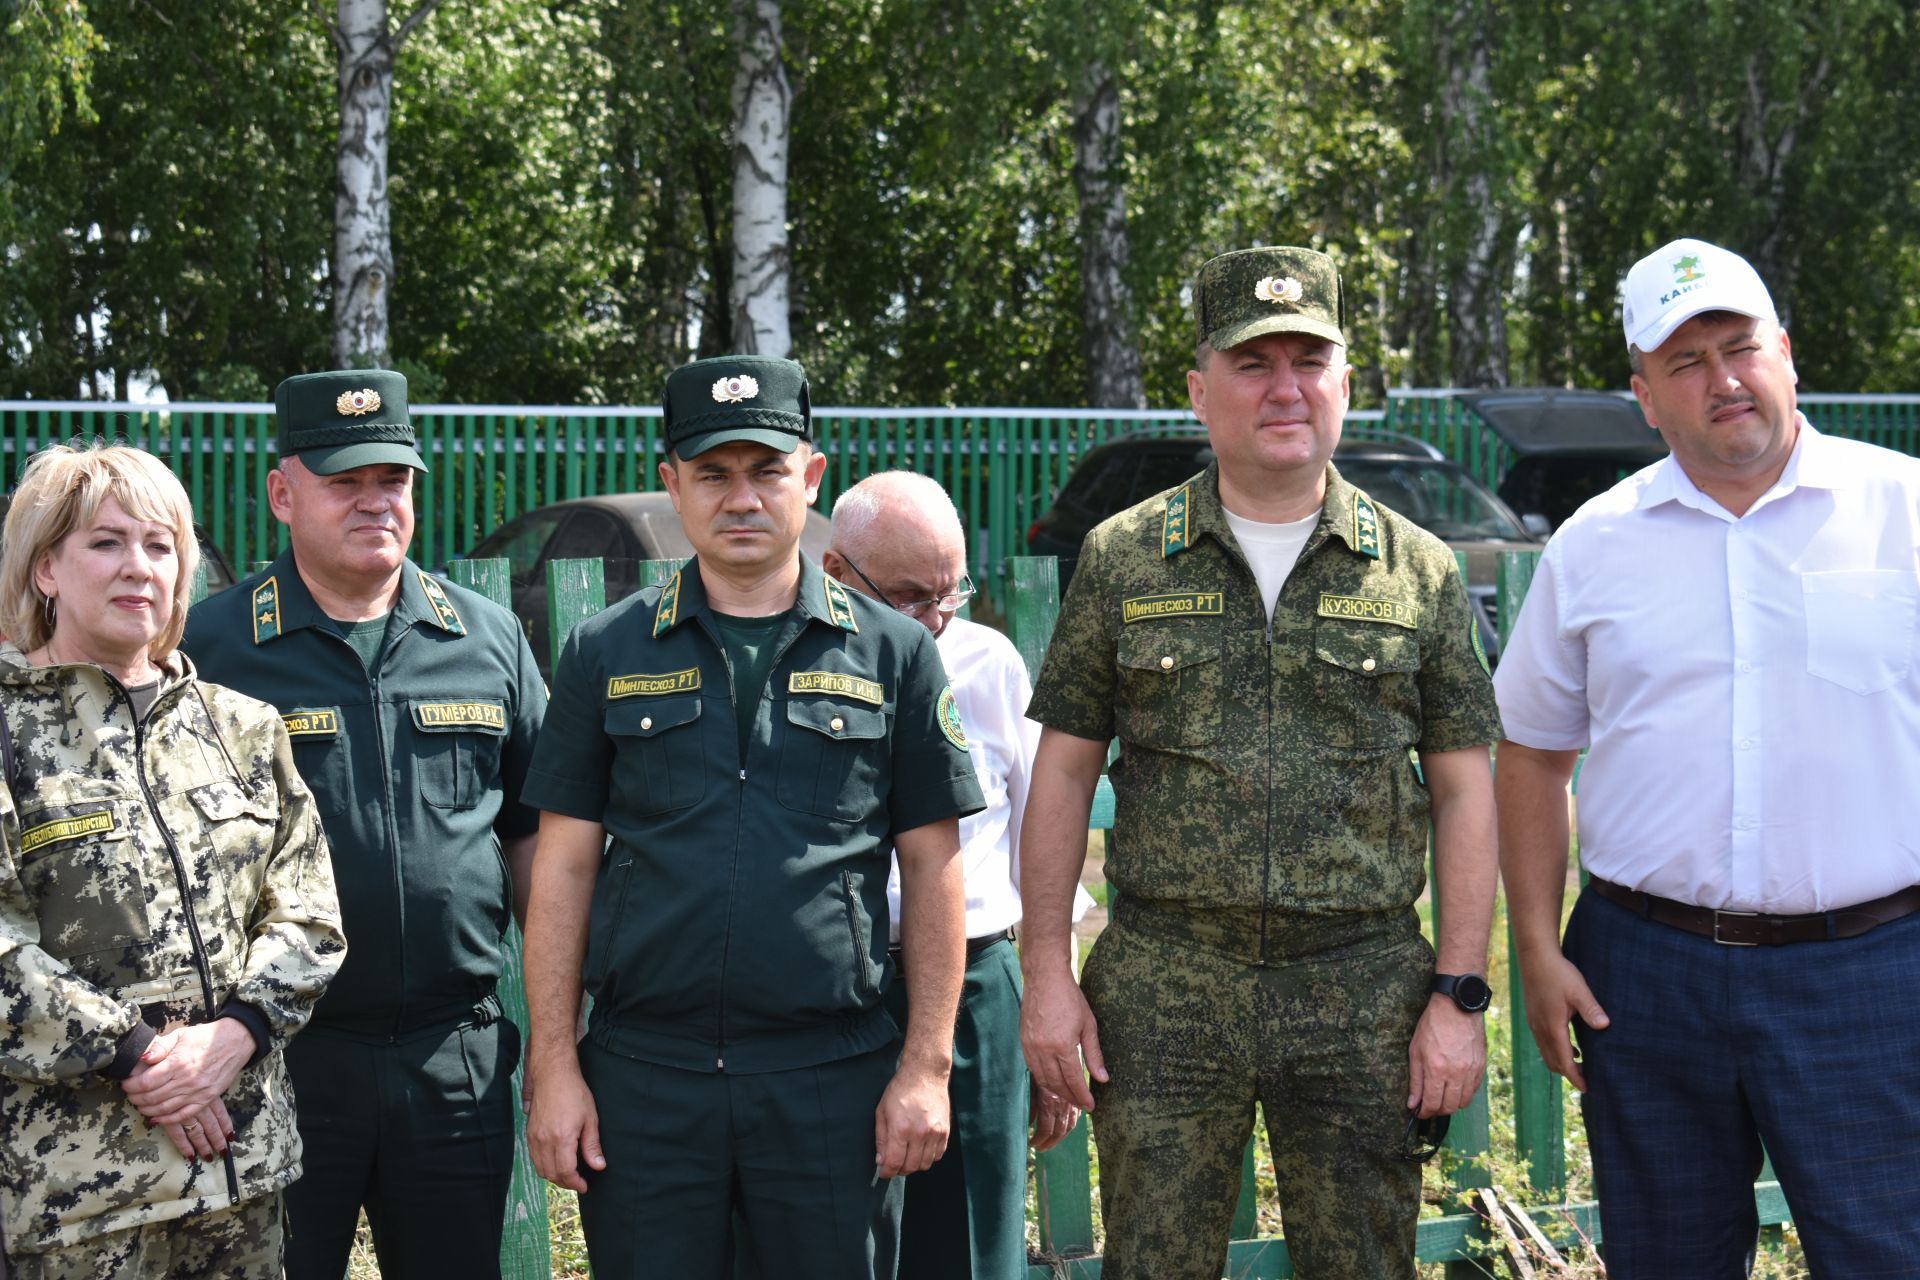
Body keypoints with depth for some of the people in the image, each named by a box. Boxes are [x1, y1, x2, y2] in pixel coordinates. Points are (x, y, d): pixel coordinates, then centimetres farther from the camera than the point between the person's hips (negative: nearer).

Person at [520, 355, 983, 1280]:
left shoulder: (893, 653, 5)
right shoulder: (607, 654, 6)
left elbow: (932, 867, 5)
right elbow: (564, 867, 5)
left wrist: (927, 1066, -1)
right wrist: (555, 1069, -1)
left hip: (832, 1077, 0)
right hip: (646, 1079, 1)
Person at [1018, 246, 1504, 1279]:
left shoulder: (1419, 571, 5)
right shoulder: (1122, 561, 4)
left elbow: (1463, 790, 5)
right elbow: (1063, 772, 5)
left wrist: (1459, 995, -1)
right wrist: (1046, 976, -1)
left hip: (1363, 993, 0)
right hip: (1162, 991, 0)